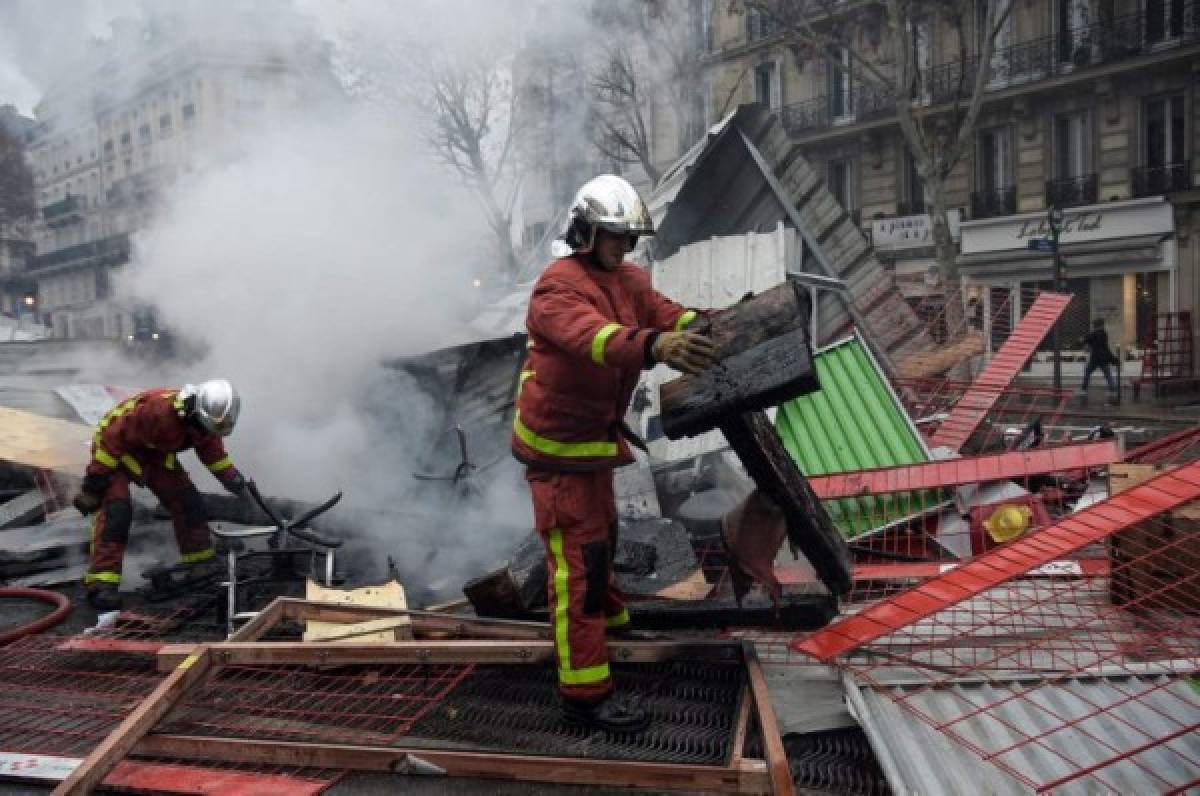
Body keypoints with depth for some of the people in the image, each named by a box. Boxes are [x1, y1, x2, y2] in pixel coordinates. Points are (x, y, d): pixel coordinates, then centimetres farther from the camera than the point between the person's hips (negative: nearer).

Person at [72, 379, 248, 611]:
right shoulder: (156, 409, -41)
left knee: (189, 503, 0)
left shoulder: (204, 421, -16)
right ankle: (101, 584, -22)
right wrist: (94, 483, -26)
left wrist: (231, 476, -8)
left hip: (156, 455, 7)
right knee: (115, 512, -22)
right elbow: (113, 439, -32)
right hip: (117, 452, -7)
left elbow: (211, 449, 5)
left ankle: (203, 565, 14)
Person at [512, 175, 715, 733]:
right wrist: (653, 346, -59)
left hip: (594, 436, 9)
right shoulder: (559, 286, -22)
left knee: (602, 533, 28)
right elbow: (592, 335, -42)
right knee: (579, 558, -9)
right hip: (557, 442, -9)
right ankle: (585, 692, -2)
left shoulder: (627, 279, 7)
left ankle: (610, 618, 53)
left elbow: (665, 312, -6)